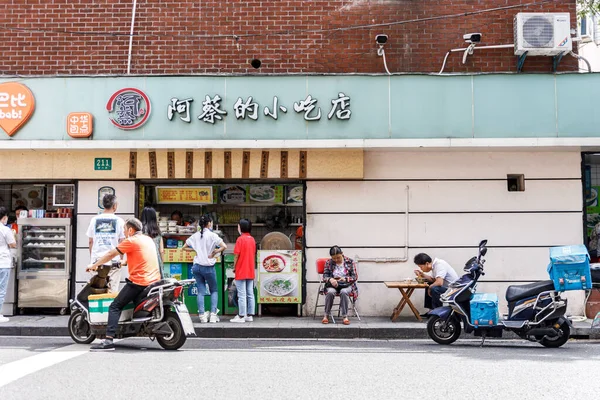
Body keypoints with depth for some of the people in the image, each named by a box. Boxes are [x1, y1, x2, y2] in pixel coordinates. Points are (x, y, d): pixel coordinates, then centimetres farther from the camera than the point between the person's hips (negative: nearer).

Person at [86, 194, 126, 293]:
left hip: (97, 260, 3)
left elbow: (90, 241, 10)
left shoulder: (94, 220, 6)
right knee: (112, 291, 1)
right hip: (113, 260, -2)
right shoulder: (119, 221, -2)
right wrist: (121, 259, 13)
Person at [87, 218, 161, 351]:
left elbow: (110, 254, -1)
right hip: (155, 280, 8)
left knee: (115, 306, -6)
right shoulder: (148, 239, 16)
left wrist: (94, 265, 9)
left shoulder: (131, 241, -5)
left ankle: (109, 340, -18)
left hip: (139, 281, -8)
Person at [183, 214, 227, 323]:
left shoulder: (195, 236, 5)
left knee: (200, 292, 8)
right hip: (208, 267, -4)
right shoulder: (212, 235, -10)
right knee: (214, 291, 11)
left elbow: (184, 247, 13)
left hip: (197, 266, 4)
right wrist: (213, 253, -10)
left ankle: (202, 315, 4)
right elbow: (224, 246, -21)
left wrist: (195, 250, 7)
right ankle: (213, 314, 1)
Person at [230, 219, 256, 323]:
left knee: (242, 295, -4)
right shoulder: (252, 239, 9)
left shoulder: (240, 239, -12)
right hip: (250, 271, 7)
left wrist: (234, 267, -1)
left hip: (241, 271, -7)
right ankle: (249, 315, 12)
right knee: (250, 294, 9)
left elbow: (236, 255, -12)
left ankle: (241, 316, -1)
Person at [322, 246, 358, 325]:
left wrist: (345, 279, -19)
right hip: (332, 284, 1)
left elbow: (354, 277, 1)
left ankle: (345, 316, -31)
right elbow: (324, 276, 3)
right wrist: (330, 279, -20)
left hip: (347, 285, -1)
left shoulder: (350, 262, 3)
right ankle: (326, 315, -21)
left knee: (344, 292, -36)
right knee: (330, 292, -34)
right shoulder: (328, 262, 7)